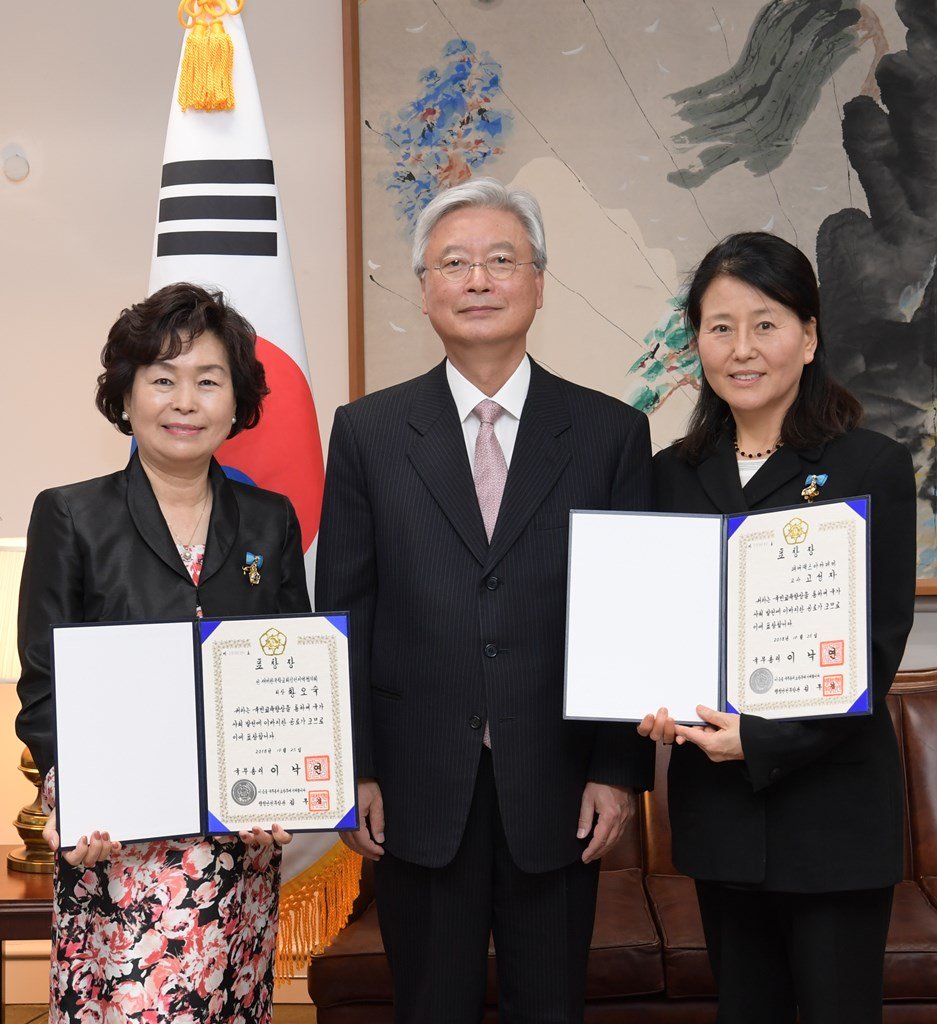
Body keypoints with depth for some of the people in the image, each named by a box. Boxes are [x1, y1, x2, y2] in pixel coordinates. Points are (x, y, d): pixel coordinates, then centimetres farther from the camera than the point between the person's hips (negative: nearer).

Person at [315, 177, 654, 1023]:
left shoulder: (610, 433, 2)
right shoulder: (367, 432, 2)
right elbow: (344, 612, 2)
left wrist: (620, 769, -3)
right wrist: (354, 770, -2)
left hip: (558, 789, 0)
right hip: (418, 790, 0)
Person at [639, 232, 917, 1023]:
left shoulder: (872, 467, -6)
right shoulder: (674, 475, 8)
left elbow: (877, 650, -10)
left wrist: (763, 738, -20)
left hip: (833, 805, -4)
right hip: (715, 802, 4)